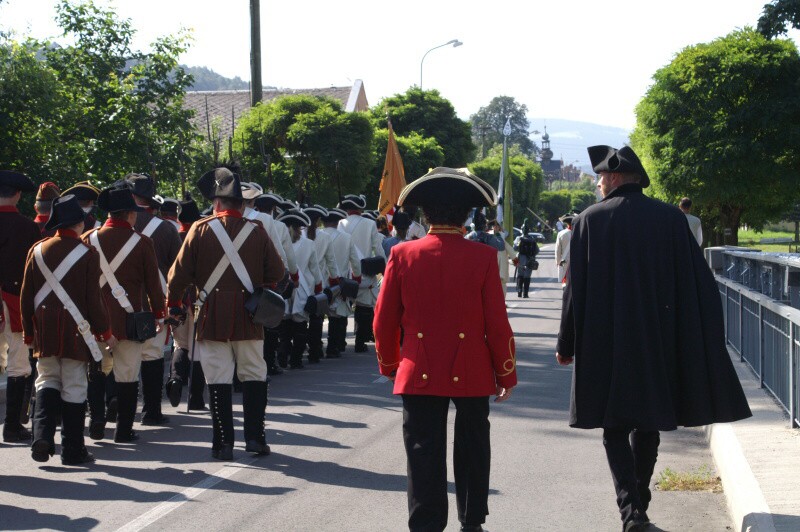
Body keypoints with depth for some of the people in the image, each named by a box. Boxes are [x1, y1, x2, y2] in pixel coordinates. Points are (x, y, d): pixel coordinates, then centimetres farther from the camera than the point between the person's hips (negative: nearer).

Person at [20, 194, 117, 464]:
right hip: (76, 332, -3)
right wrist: (105, 331, 3)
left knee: (47, 381, 15)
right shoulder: (87, 254, -7)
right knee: (74, 387, 3)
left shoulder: (37, 250, 3)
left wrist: (29, 331, 16)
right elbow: (93, 298, -8)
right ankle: (73, 450, 8)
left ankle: (42, 436, -4)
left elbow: (26, 296, 6)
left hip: (44, 330, 3)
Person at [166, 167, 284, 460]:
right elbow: (276, 272, 3)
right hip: (248, 318, 1)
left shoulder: (200, 229, -3)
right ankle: (254, 436, 8)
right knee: (254, 376, 11)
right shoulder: (256, 231, 1)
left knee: (219, 381, 3)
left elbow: (179, 272, -3)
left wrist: (174, 303, 11)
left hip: (212, 316, -1)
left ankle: (223, 443, 3)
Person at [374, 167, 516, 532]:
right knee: (472, 450, 15)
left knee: (424, 454, 5)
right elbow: (497, 324, -6)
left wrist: (390, 366, 16)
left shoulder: (403, 255, -6)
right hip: (472, 375, 0)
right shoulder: (482, 258, -9)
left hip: (420, 375, 0)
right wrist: (507, 374, 6)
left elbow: (385, 321, 0)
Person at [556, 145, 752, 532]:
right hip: (658, 341, 3)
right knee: (648, 422, 17)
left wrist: (567, 344, 2)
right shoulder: (671, 219, -1)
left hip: (606, 344, -2)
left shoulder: (589, 221, -7)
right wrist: (707, 342, 9)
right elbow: (698, 282, 1)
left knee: (615, 428, 5)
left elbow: (576, 289, -6)